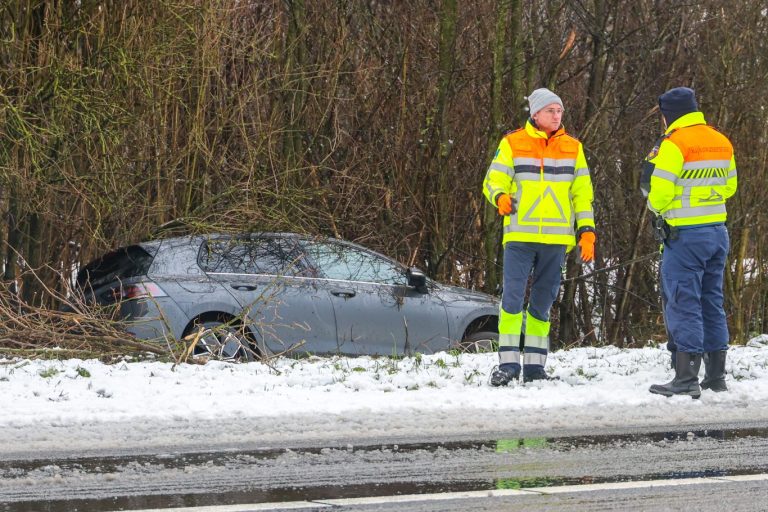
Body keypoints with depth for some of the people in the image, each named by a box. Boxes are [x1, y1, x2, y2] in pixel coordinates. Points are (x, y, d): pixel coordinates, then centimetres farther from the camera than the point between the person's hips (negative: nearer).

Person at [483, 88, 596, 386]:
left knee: (543, 302, 8)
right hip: (519, 235, -3)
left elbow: (582, 193, 14)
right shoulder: (512, 144, 1)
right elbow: (493, 181, 1)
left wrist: (586, 231, 5)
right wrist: (500, 197, -23)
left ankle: (534, 365, 13)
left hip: (557, 238, 3)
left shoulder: (572, 148, 10)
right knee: (512, 297, -12)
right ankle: (508, 363, -10)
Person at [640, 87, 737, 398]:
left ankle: (686, 378, -9)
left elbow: (657, 191, -14)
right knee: (712, 302, 14)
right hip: (718, 232, 7)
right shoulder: (721, 142, 11)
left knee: (683, 304, -5)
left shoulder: (674, 144, -13)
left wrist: (658, 208, 7)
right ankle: (716, 376, 17)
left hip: (685, 235, -7)